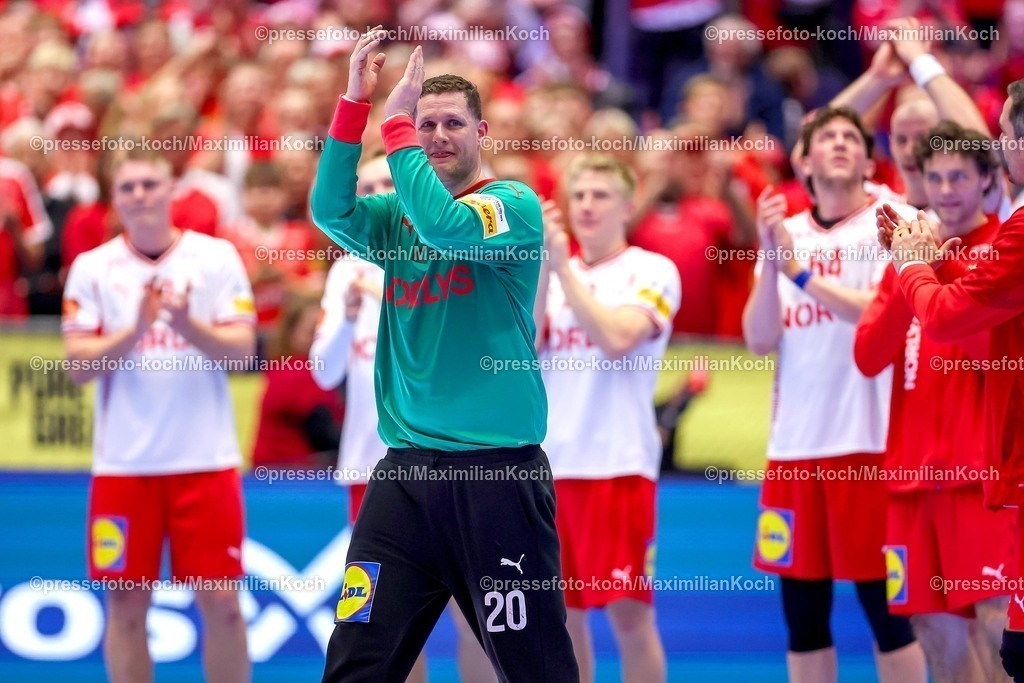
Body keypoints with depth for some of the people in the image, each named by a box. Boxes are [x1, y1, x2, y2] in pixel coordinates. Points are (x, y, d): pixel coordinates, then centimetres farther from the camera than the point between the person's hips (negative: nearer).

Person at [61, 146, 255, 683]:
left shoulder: (216, 257, 2)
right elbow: (78, 364, -4)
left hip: (206, 459, -1)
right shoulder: (91, 269, 4)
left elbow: (242, 348, -5)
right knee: (125, 604, 2)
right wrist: (137, 328, -19)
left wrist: (187, 324, -23)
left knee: (220, 603, -1)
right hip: (124, 463, 1)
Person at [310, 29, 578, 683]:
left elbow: (444, 224, -20)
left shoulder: (515, 205, -2)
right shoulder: (398, 215, 13)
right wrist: (356, 102, -12)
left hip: (499, 472, -4)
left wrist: (395, 123, -15)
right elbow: (332, 210, -5)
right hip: (405, 473, 4)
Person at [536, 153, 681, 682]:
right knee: (563, 614, 8)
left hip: (619, 464, -5)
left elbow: (618, 337, -18)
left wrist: (564, 270, -16)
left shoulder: (652, 271, -1)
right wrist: (543, 267, -9)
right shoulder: (554, 274, 14)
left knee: (629, 613, -7)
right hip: (551, 463, 5)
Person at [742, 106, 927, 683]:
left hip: (870, 441, -5)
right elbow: (760, 339, 2)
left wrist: (803, 273, -17)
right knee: (803, 612, 8)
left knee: (886, 607, -2)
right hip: (794, 446, 5)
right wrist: (771, 258, -10)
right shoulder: (788, 235, 12)